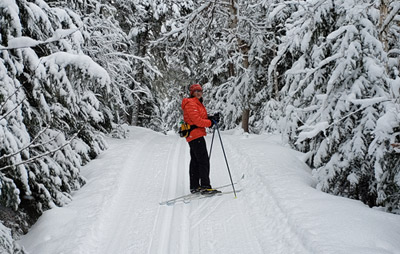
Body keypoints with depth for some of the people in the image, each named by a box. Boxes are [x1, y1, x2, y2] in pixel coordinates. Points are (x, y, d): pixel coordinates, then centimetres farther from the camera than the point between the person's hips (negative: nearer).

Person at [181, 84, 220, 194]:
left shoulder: (198, 103, 20)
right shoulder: (190, 103, -12)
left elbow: (202, 118, 17)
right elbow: (197, 121, -20)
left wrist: (212, 118, 1)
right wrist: (211, 122, -13)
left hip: (193, 136, 11)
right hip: (196, 135, -11)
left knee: (195, 161, 12)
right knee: (203, 160, -11)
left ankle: (195, 187, 18)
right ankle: (205, 186, -11)